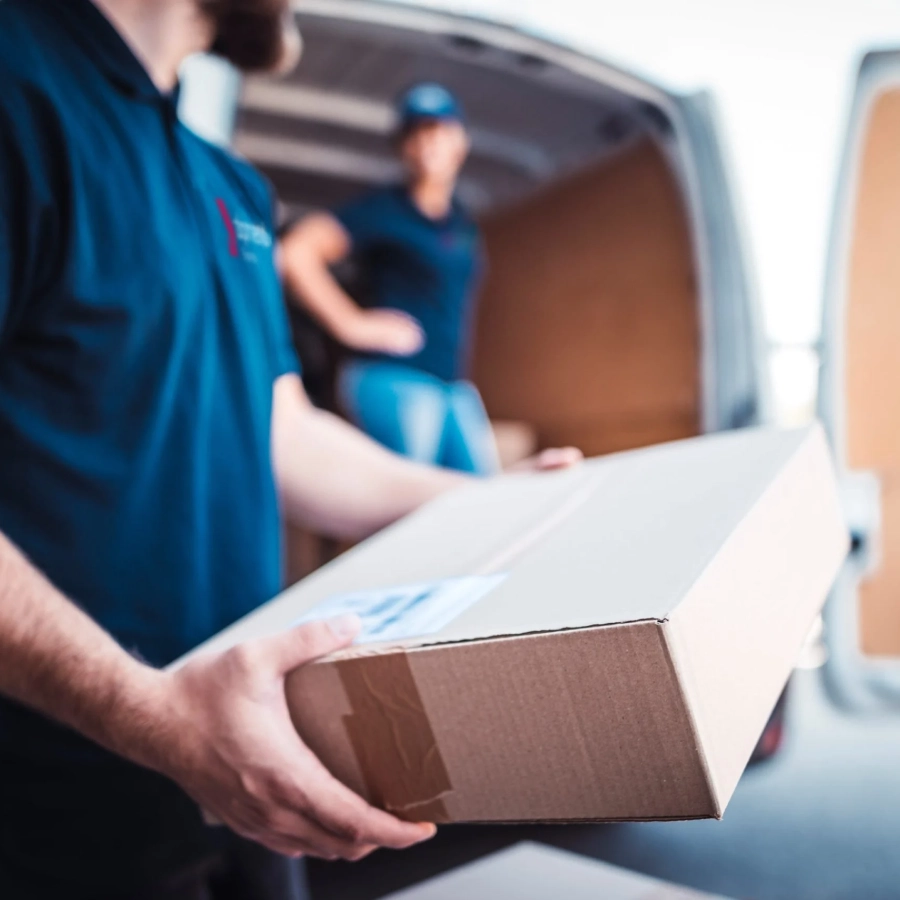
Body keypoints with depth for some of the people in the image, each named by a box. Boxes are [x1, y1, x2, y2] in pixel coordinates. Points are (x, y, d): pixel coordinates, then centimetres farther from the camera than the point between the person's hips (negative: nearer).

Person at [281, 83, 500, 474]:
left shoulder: (465, 226, 15)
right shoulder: (383, 209, -6)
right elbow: (295, 252, -16)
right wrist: (352, 325, -15)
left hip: (455, 387, 8)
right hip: (394, 381, -7)